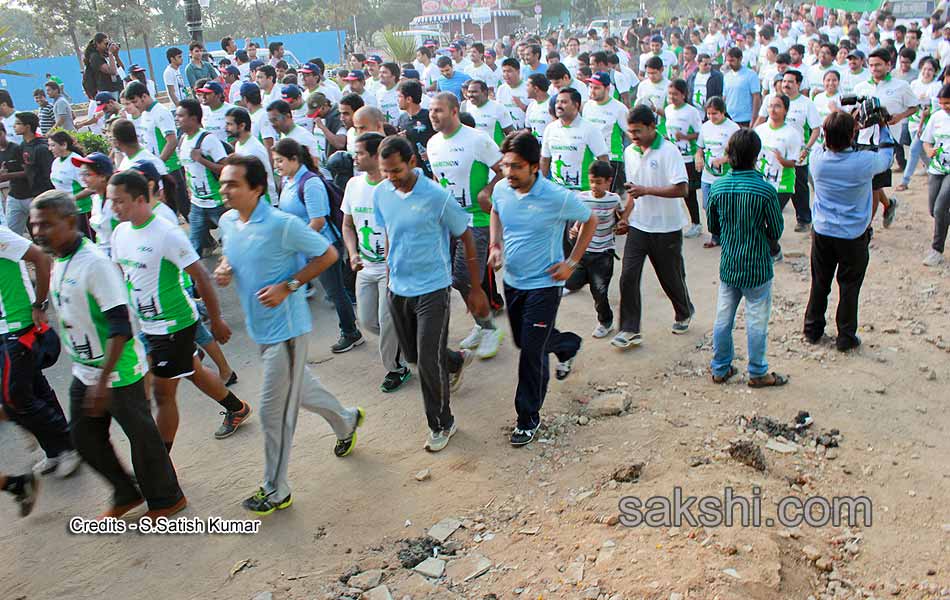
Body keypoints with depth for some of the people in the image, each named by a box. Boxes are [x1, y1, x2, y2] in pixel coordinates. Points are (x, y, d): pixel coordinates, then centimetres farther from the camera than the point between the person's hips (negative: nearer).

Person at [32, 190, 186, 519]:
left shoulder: (95, 263, -22)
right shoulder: (59, 263, 5)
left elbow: (121, 328, -26)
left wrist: (103, 381, -28)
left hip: (119, 372, -9)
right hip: (83, 371, 9)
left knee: (141, 435, 6)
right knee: (84, 436, 16)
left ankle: (166, 499, 26)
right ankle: (126, 494, 35)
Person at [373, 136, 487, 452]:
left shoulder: (438, 197, -17)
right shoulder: (380, 194, -2)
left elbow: (467, 238, -8)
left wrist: (476, 289, -5)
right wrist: (390, 277, 16)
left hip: (432, 289, -6)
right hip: (398, 289, 6)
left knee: (429, 362, -7)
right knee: (411, 354, 19)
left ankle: (442, 424, 16)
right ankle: (457, 361, 50)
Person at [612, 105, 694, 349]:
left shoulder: (668, 151, -14)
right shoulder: (629, 152, 6)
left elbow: (681, 189, -21)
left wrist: (646, 190, -24)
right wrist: (625, 216, 10)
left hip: (666, 228, -5)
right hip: (638, 226, 5)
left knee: (671, 277, 11)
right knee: (628, 277, -5)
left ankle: (684, 313, 40)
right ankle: (630, 330, 2)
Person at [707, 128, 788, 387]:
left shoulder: (717, 187, -7)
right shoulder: (766, 190, -18)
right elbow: (776, 232, -9)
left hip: (728, 266, 4)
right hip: (757, 268, -4)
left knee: (723, 318, 15)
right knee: (756, 321, 10)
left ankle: (720, 368, 27)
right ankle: (758, 373, 23)